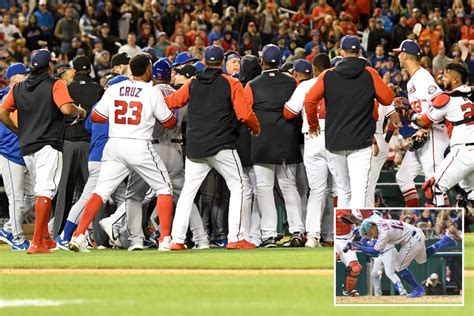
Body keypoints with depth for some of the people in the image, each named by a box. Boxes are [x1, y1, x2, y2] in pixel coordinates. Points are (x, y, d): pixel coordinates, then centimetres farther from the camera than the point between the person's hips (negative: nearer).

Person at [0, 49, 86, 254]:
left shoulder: (18, 88, 13)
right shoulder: (55, 85, -4)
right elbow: (66, 108, -19)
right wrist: (81, 112, 2)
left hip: (26, 148, 6)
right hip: (48, 145, -6)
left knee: (43, 191, 21)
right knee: (45, 192, -11)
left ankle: (45, 238, 25)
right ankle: (37, 243, -20)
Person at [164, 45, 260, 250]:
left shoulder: (192, 84, 7)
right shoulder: (231, 84, -3)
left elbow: (169, 102, 13)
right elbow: (245, 114, -8)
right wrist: (256, 129, 11)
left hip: (194, 147, 4)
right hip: (222, 147, -4)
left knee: (188, 190, 10)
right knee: (237, 187, 5)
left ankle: (177, 239, 4)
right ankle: (235, 238, -4)